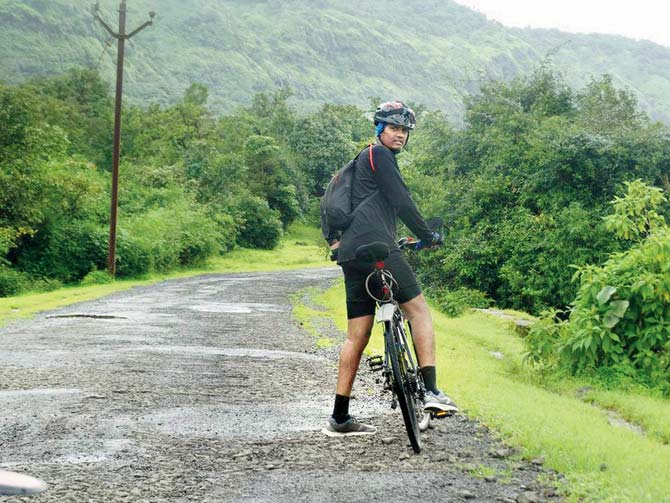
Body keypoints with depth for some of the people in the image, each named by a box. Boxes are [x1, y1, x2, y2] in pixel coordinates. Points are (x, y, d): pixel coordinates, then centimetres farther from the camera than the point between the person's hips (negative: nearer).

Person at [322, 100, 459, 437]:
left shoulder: (362, 161, 30)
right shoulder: (379, 155, 0)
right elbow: (401, 202, -8)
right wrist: (428, 236, -1)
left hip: (351, 254, 9)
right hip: (375, 246, -9)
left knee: (357, 337, 7)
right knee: (418, 309, -4)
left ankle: (340, 418, 7)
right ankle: (431, 390, -15)